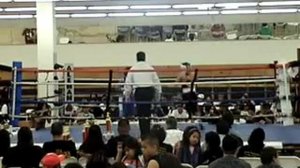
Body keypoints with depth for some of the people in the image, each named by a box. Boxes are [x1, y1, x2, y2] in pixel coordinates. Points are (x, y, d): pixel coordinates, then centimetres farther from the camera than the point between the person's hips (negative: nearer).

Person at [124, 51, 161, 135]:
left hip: (139, 91, -2)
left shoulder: (133, 69, 3)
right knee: (147, 112, 12)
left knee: (141, 113, 5)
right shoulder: (150, 68, 6)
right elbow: (157, 83, 7)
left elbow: (128, 84, 3)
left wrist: (127, 98, 10)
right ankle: (147, 132, 17)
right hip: (149, 91, 2)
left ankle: (144, 133, 4)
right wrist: (157, 97, 16)